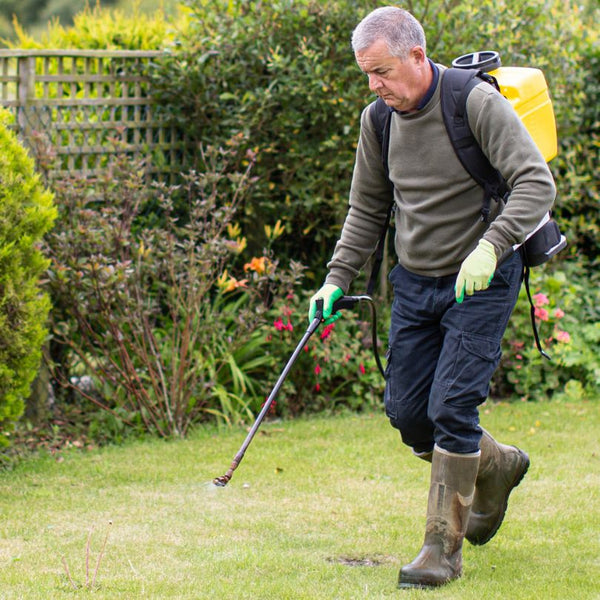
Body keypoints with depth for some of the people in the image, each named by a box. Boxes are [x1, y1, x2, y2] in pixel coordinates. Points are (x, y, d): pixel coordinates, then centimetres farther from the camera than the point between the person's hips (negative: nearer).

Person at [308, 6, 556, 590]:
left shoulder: (477, 103, -18)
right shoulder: (379, 119, 1)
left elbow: (536, 182, -24)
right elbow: (367, 208, 13)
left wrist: (490, 244, -37)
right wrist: (337, 278, 4)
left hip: (480, 283, -6)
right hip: (414, 281, 6)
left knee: (451, 407, -13)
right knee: (407, 412, 6)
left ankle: (444, 546, -1)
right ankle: (495, 465, 34)